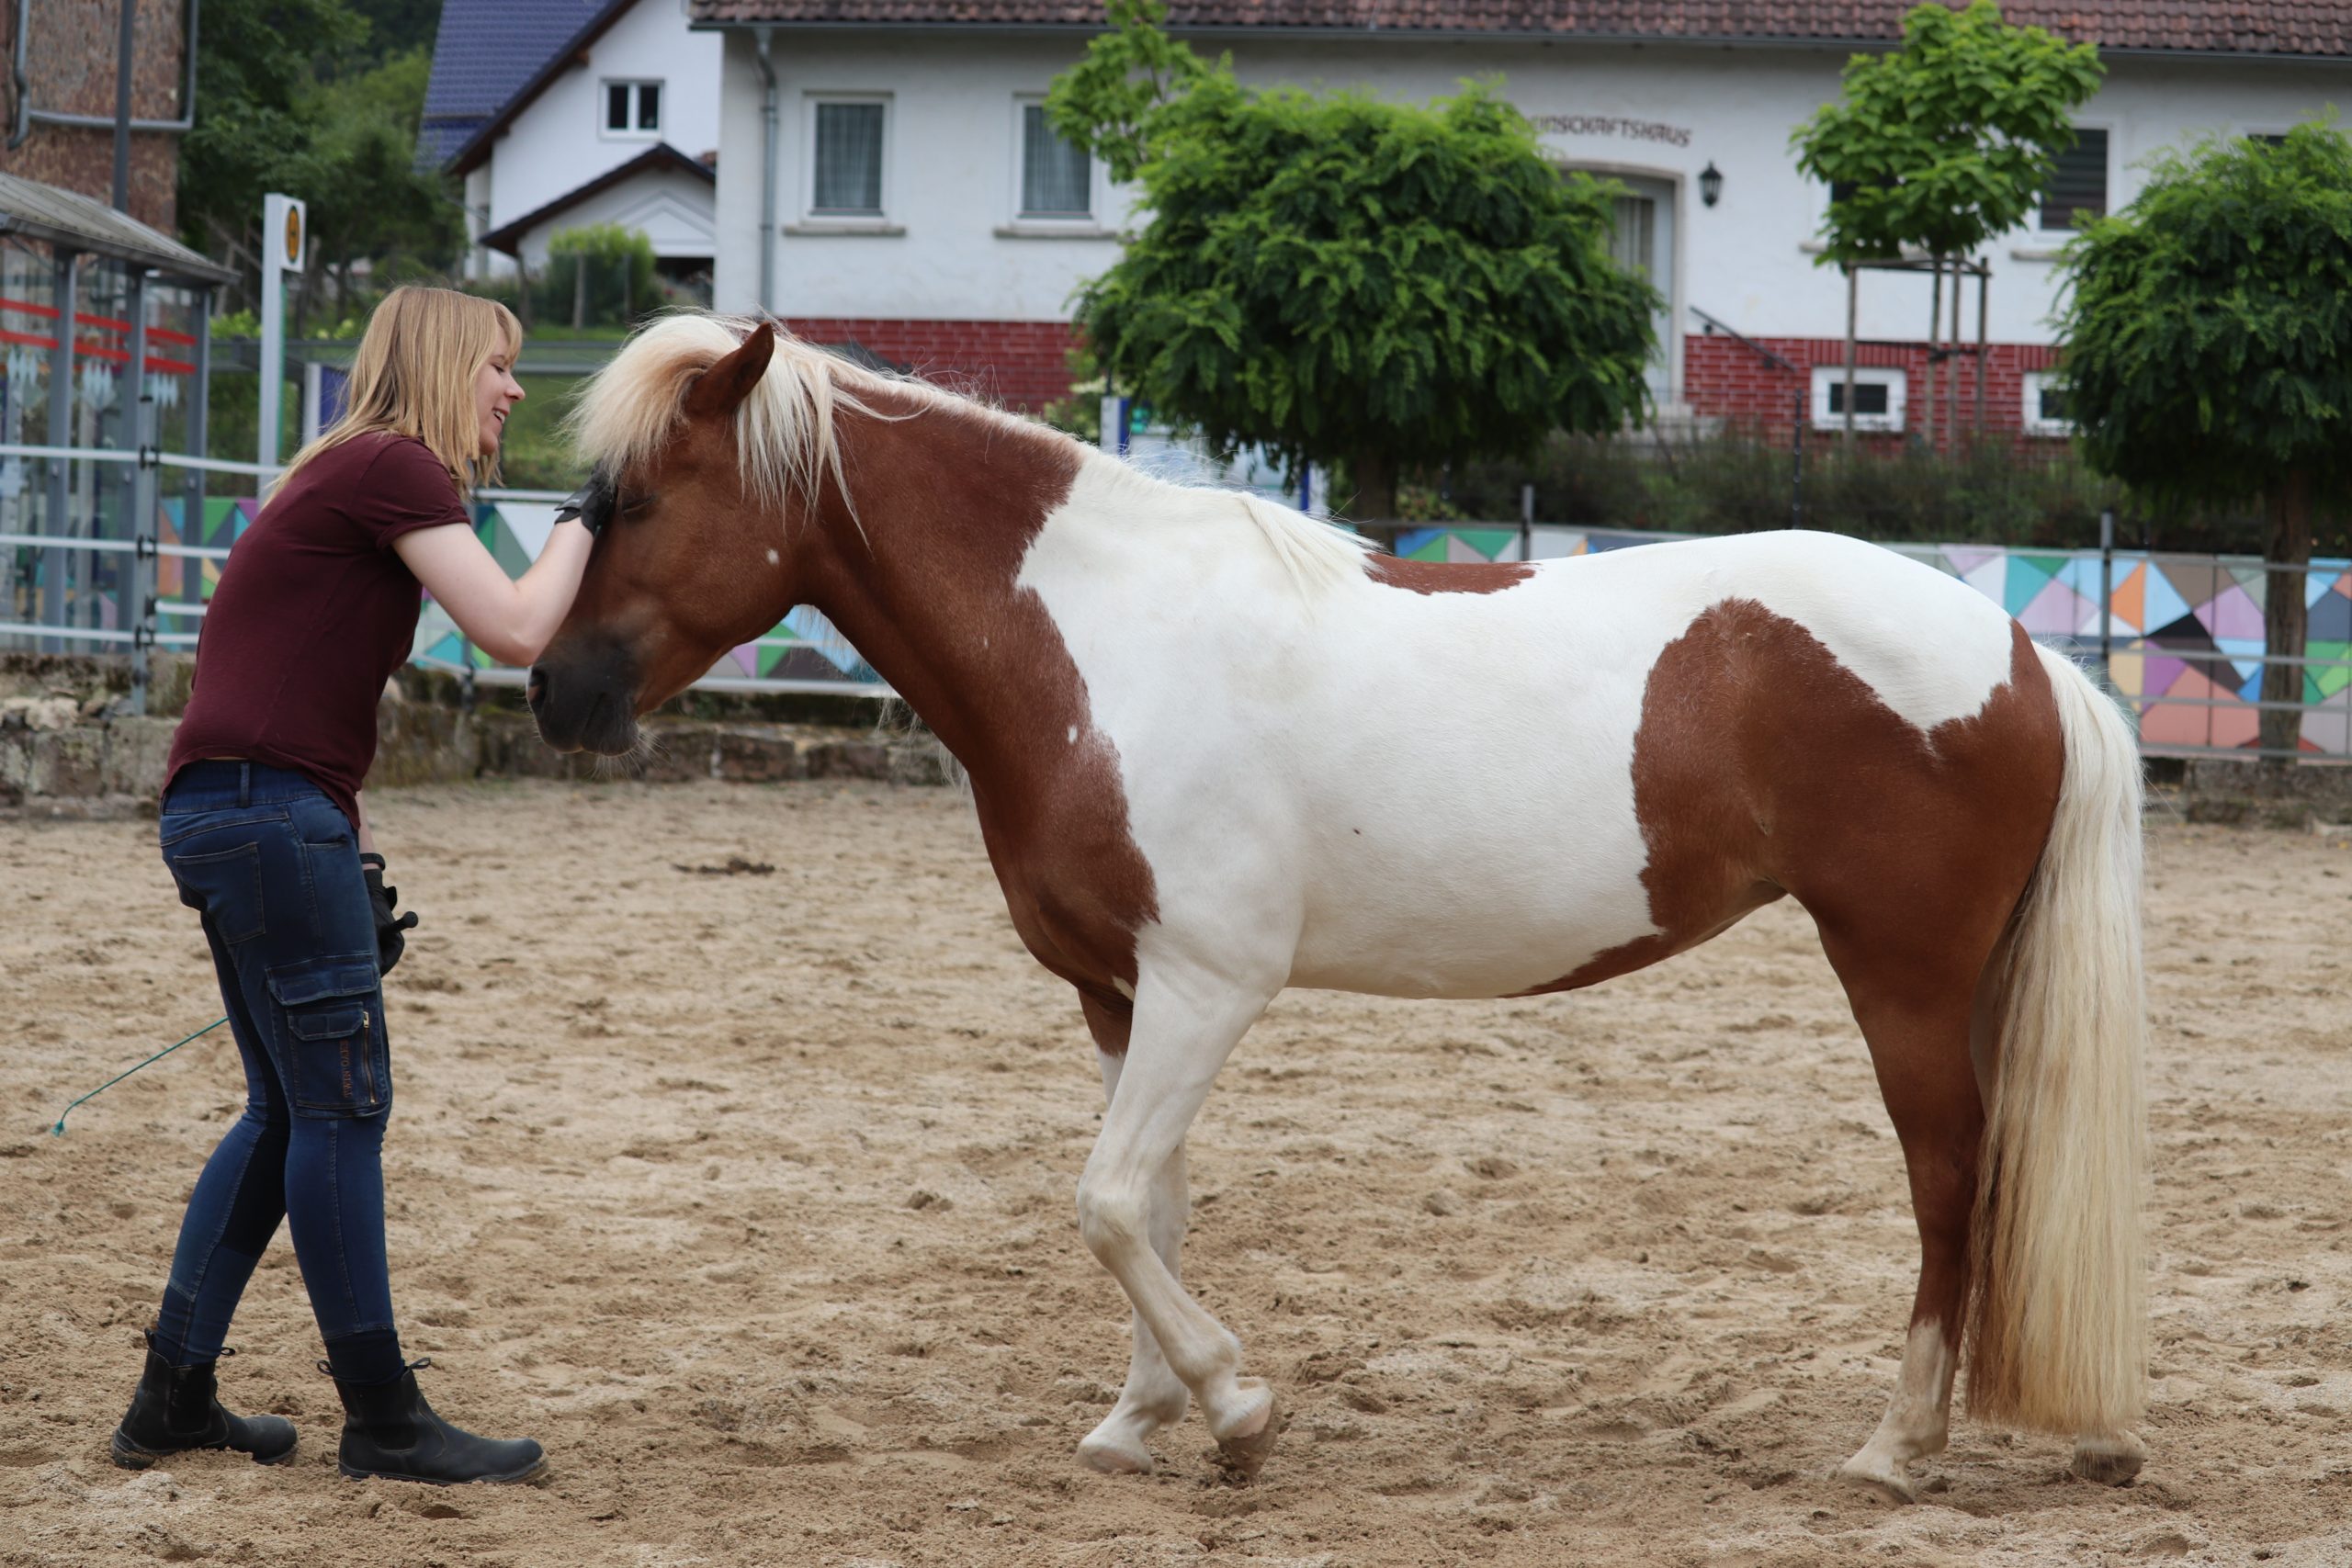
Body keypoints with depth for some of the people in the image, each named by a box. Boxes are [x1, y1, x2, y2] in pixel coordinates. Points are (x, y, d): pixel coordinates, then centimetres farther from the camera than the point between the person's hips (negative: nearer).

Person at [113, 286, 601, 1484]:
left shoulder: (352, 477, 23)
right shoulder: (397, 468, -8)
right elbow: (514, 631, -17)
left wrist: (360, 867, 21)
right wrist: (586, 521, 0)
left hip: (233, 814, 10)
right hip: (270, 811, -10)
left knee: (288, 1110, 15)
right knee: (341, 1105, -5)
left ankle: (172, 1396, 18)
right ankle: (383, 1422, 1)